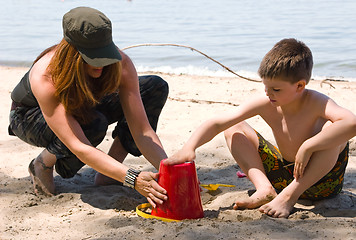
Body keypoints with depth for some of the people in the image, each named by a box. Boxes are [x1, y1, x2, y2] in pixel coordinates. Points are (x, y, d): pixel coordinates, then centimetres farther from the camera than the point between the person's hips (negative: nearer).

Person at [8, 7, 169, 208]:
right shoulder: (45, 79, -41)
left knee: (156, 87, -14)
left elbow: (141, 130, -28)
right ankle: (43, 163, -6)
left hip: (84, 107, 5)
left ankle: (107, 174, -8)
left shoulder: (121, 64, -29)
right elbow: (80, 148, -46)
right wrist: (133, 179, -54)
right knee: (95, 124, -39)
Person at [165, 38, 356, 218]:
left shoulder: (315, 102, -26)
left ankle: (290, 195, -27)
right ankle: (265, 189, -19)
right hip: (285, 175, 5)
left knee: (332, 127, -34)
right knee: (233, 128, -3)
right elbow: (217, 124, -14)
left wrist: (307, 147, -45)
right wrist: (189, 147, -29)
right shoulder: (265, 105, -13)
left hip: (322, 179, -5)